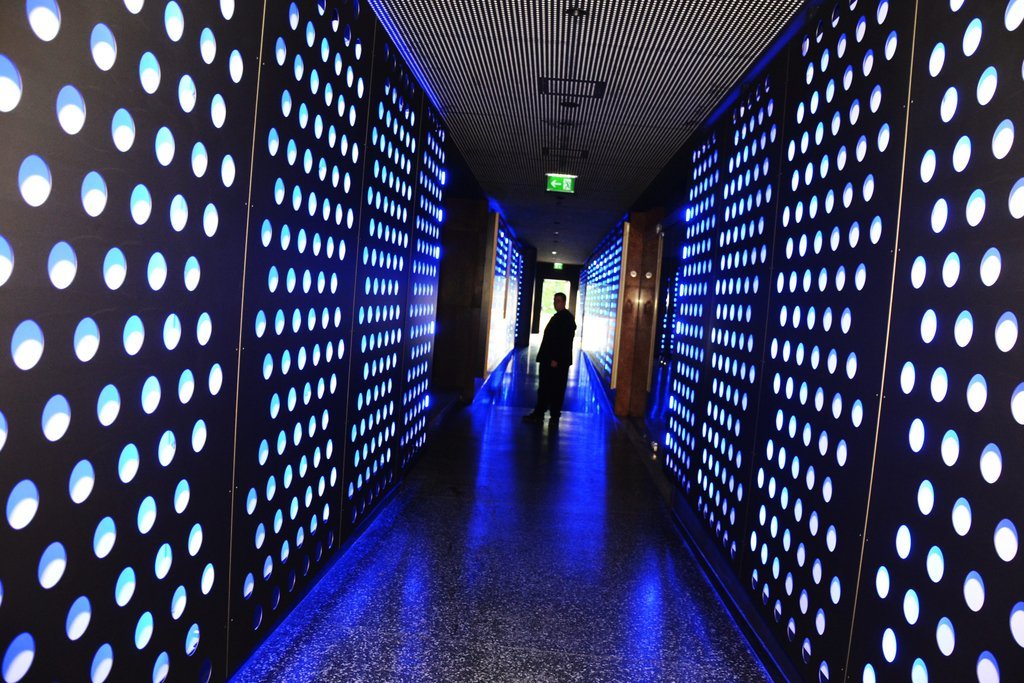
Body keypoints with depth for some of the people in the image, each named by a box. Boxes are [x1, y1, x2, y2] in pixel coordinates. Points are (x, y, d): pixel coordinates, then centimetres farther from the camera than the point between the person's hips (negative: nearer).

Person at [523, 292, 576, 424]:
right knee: (544, 388, 10)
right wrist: (545, 357, 13)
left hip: (558, 361, -9)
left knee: (556, 389, -1)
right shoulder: (556, 317, 18)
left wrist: (555, 359, -22)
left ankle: (555, 416, 5)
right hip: (549, 359, 9)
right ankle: (538, 414, 14)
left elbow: (565, 341, -18)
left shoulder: (567, 318, -10)